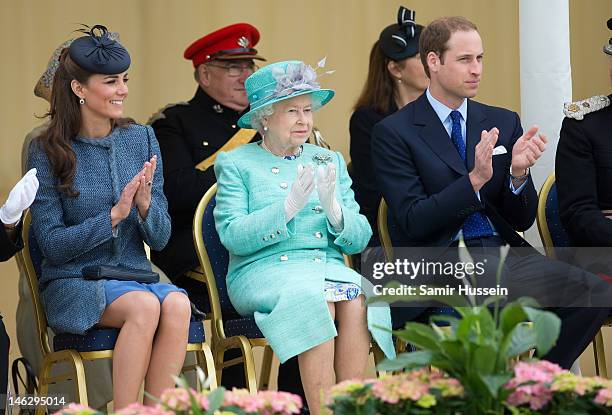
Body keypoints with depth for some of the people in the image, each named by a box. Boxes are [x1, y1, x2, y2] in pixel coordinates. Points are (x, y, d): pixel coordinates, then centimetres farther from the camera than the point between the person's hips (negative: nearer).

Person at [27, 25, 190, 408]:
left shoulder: (142, 140, 7)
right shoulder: (48, 153, -3)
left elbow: (160, 239, 7)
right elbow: (53, 245, -7)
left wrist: (146, 205, -15)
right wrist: (114, 215, -17)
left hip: (136, 275, 3)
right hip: (74, 283, -3)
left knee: (177, 304, -31)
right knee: (145, 306, -33)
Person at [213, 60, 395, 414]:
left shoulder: (330, 161, 20)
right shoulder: (236, 164, 9)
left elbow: (360, 239, 12)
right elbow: (232, 236, -6)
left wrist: (334, 210, -8)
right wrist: (288, 208, -16)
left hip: (329, 267, 4)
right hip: (265, 270, -3)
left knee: (359, 299, -30)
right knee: (316, 300, -35)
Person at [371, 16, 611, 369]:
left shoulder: (504, 123, 15)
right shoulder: (394, 133, 0)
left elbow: (522, 220, 13)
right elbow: (413, 221, -9)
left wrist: (519, 172, -8)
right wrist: (475, 180, -19)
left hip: (504, 252, 5)